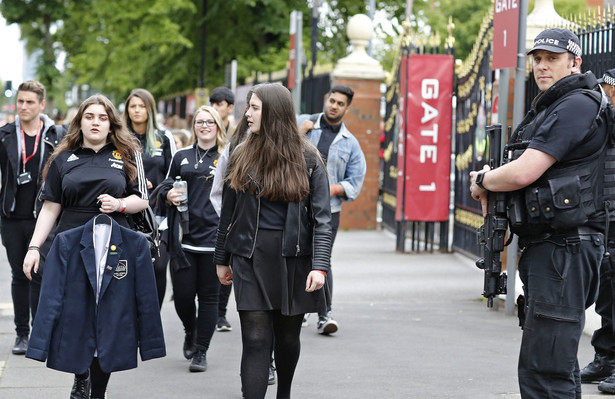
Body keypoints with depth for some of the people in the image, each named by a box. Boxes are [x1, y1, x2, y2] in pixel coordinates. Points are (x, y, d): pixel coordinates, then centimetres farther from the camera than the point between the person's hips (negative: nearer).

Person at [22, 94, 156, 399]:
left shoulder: (128, 155, 9)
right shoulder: (63, 159, 11)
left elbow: (141, 200, 10)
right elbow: (50, 207, 9)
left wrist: (119, 204, -11)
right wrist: (34, 247, 1)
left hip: (114, 250, -1)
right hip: (70, 247, 1)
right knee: (72, 316, -1)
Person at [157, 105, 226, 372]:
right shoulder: (181, 156, 13)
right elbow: (165, 186, 20)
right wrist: (169, 194, -3)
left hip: (213, 236, -2)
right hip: (185, 236, 2)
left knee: (208, 295, 1)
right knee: (182, 294, 0)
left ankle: (201, 351, 10)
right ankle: (190, 333, 31)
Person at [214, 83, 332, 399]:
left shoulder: (306, 159, -3)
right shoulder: (242, 155, 5)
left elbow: (322, 217, -6)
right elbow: (228, 212, 11)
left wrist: (319, 265, -15)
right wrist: (222, 260, 12)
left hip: (293, 258, -1)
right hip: (251, 257, 1)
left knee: (288, 335, 12)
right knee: (255, 337, -7)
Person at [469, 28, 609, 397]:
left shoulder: (578, 105, -13)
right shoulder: (547, 109, 20)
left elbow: (523, 173, -21)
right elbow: (525, 176, 24)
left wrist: (482, 181, -1)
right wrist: (490, 186, 1)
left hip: (565, 251, -11)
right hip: (545, 250, 11)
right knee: (559, 368, 17)